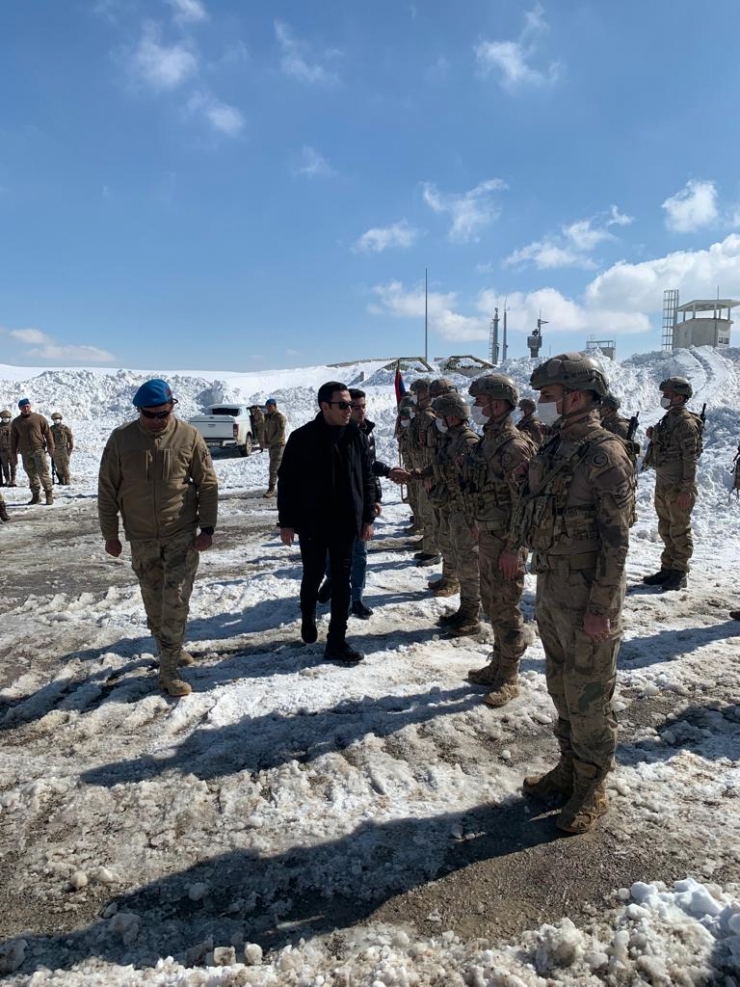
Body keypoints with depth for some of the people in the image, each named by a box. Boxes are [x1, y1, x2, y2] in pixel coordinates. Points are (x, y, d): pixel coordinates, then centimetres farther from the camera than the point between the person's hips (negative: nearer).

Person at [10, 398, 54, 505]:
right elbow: (13, 439, 14)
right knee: (32, 475, 5)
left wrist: (51, 447, -4)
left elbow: (48, 433, 3)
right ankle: (36, 496, 10)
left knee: (43, 473, -8)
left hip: (39, 450, -3)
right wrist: (13, 453, 10)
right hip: (25, 453, 3)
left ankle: (49, 494, -2)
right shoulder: (16, 422, 12)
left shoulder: (39, 418, 4)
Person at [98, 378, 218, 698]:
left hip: (182, 534, -2)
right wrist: (110, 534, 2)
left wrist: (207, 528, -6)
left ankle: (168, 670, 6)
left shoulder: (189, 436, -9)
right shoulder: (121, 438, -6)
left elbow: (208, 484, -2)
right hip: (142, 538, 2)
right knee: (154, 602, 12)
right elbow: (108, 489, 1)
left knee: (175, 602, -4)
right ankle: (171, 651, 33)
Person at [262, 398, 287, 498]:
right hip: (271, 446, 8)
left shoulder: (280, 417, -12)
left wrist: (271, 443, -17)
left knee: (273, 468, -11)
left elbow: (280, 433, -19)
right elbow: (265, 431, 17)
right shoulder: (267, 417, 13)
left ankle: (271, 489, -10)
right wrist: (265, 443, 2)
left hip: (279, 445, -8)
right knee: (279, 467, 15)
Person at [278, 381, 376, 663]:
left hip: (345, 523, 2)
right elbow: (287, 482, -5)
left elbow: (367, 480, 6)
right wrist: (286, 522, -6)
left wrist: (368, 518, 4)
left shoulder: (357, 437, 0)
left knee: (342, 580, 3)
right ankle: (308, 619, 41)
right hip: (311, 523, -2)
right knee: (313, 576, 12)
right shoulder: (302, 438, -9)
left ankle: (337, 641, 10)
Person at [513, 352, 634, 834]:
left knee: (588, 696, 6)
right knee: (561, 686, 20)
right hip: (550, 589, 8)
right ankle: (569, 769, 37)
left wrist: (601, 608, -19)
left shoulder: (605, 455, -18)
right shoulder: (553, 450, 7)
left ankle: (592, 789, 24)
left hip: (587, 596, -8)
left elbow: (616, 539, -19)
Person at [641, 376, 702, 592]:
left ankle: (680, 573, 12)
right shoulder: (667, 418, 12)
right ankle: (668, 568, 26)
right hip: (662, 483, 9)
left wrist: (686, 489, -20)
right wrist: (653, 437, 4)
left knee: (679, 530, 1)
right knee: (665, 529, 15)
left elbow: (690, 457, -17)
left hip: (678, 487, -9)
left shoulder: (686, 422, -14)